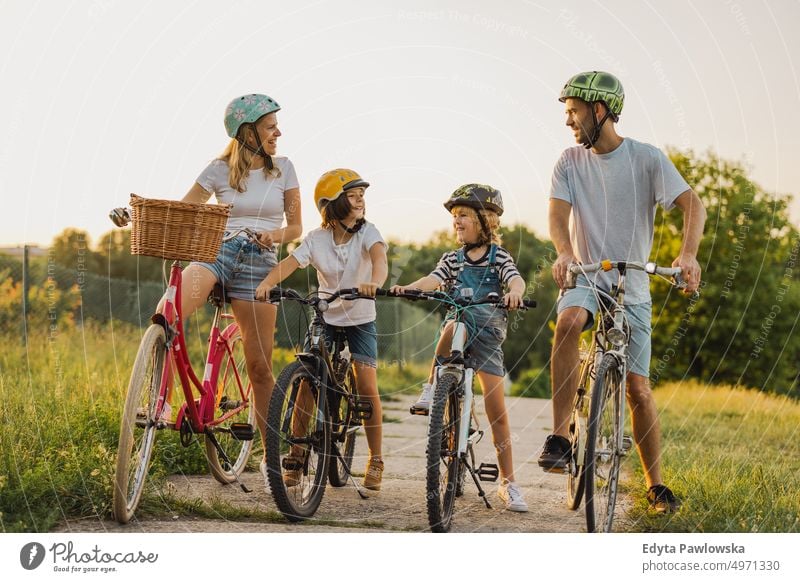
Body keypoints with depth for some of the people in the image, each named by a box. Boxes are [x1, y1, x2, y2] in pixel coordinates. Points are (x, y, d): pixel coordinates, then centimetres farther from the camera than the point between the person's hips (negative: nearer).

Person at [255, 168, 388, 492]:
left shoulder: (366, 232, -12)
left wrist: (375, 282, -54)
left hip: (360, 319, -1)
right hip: (324, 318, 1)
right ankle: (297, 455, 1)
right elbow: (289, 263, -21)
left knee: (366, 387, -10)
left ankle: (375, 460, 5)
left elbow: (379, 256, -32)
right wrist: (266, 284, -41)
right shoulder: (317, 239, -8)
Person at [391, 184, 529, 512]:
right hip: (460, 323, 1)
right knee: (454, 327, -39)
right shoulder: (453, 259, 11)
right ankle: (432, 389, -22)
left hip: (489, 332, -1)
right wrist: (408, 287, -28)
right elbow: (434, 279, -7)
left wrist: (515, 292, -40)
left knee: (496, 406, -6)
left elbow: (516, 278, -16)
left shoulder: (498, 256, 3)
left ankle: (508, 483, 3)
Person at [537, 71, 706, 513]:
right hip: (585, 279, 1)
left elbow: (691, 204, -15)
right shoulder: (570, 162, 1)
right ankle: (559, 437, -32)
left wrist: (688, 253, -34)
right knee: (568, 321, -35)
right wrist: (564, 253, -34)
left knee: (638, 389, 0)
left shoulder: (646, 158, -6)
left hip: (632, 288, 0)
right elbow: (558, 213, -11)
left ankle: (655, 484, 16)